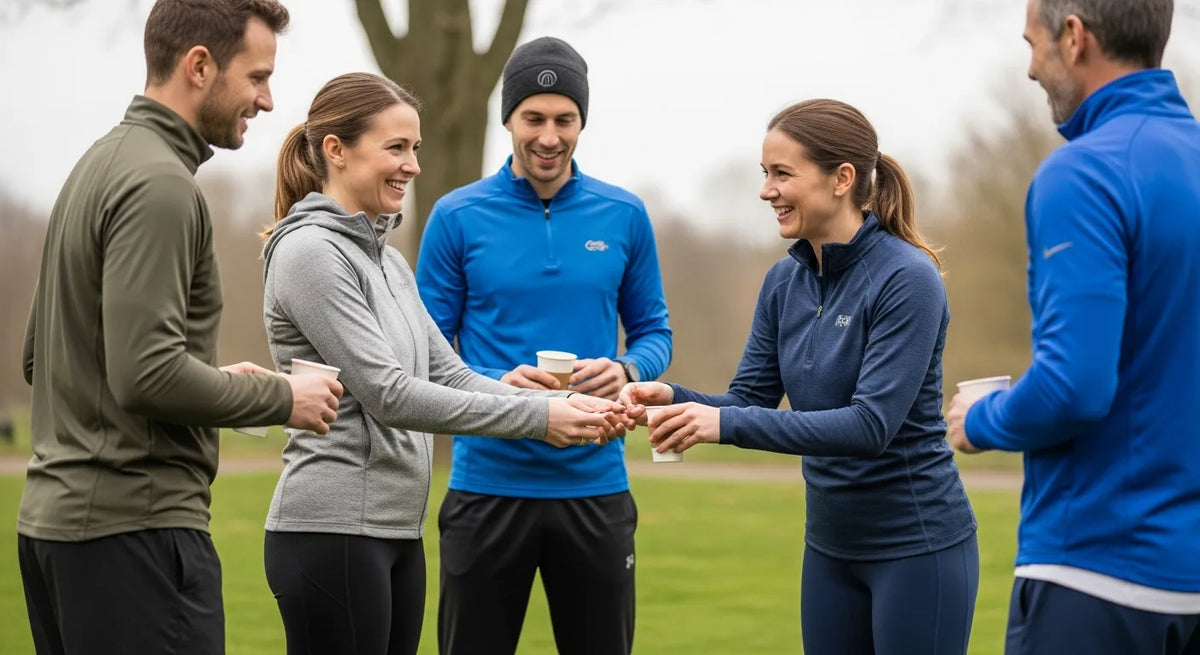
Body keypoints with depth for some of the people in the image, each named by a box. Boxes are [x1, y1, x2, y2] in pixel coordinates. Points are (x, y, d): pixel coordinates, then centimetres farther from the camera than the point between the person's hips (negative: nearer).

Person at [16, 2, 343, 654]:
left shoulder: (99, 165, 16)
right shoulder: (159, 183, -14)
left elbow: (38, 357, 22)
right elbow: (147, 374, -23)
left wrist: (216, 379, 16)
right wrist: (279, 397, -9)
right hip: (134, 522, -10)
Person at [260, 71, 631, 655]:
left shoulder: (385, 259, 16)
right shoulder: (310, 252, -12)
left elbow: (448, 374, 11)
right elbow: (388, 394, -17)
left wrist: (564, 406, -3)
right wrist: (535, 418, -16)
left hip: (397, 531, 9)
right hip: (332, 530, -9)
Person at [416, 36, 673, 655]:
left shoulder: (624, 216, 4)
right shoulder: (457, 217, -1)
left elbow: (654, 331, 10)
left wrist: (626, 370, -12)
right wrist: (497, 384, -19)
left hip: (595, 483, 1)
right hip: (488, 482, -1)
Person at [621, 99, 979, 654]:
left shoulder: (907, 278, -18)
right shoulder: (784, 282, 4)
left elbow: (872, 424, -25)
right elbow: (751, 401, 5)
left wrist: (726, 424, -30)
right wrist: (677, 399, -17)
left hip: (917, 544, -7)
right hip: (831, 545, 7)